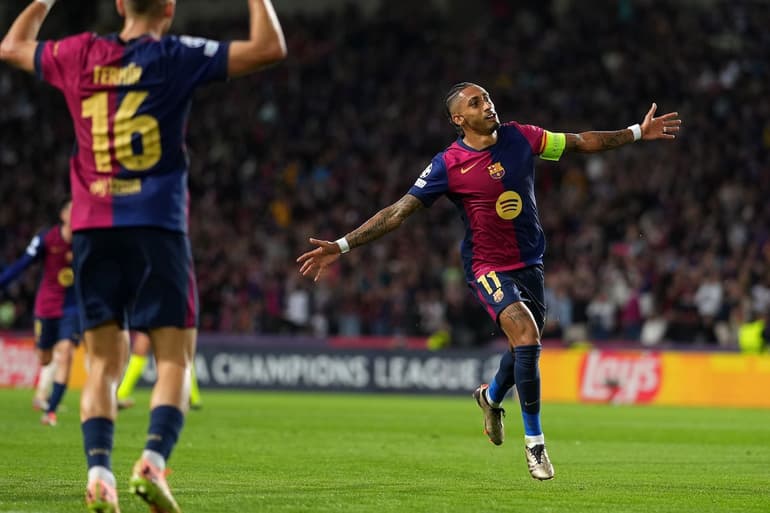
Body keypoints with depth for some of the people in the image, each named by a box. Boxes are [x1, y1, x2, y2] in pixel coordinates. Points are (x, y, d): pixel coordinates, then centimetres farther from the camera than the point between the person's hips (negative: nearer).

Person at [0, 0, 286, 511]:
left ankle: (99, 472, -9)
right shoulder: (175, 56, -3)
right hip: (156, 225, -4)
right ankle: (153, 461, -20)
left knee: (104, 362, 8)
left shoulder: (80, 55, 8)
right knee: (175, 357, 1)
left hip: (93, 228, 4)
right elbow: (270, 48, -4)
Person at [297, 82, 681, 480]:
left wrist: (638, 133, 13)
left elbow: (579, 143, 11)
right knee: (526, 333, -25)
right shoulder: (448, 164, -14)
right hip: (488, 267, -5)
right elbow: (398, 212, -14)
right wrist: (342, 246, -21)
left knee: (525, 348, 15)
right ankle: (534, 442, -12)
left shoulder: (520, 138, -2)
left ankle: (491, 397, 52)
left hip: (530, 264, 5)